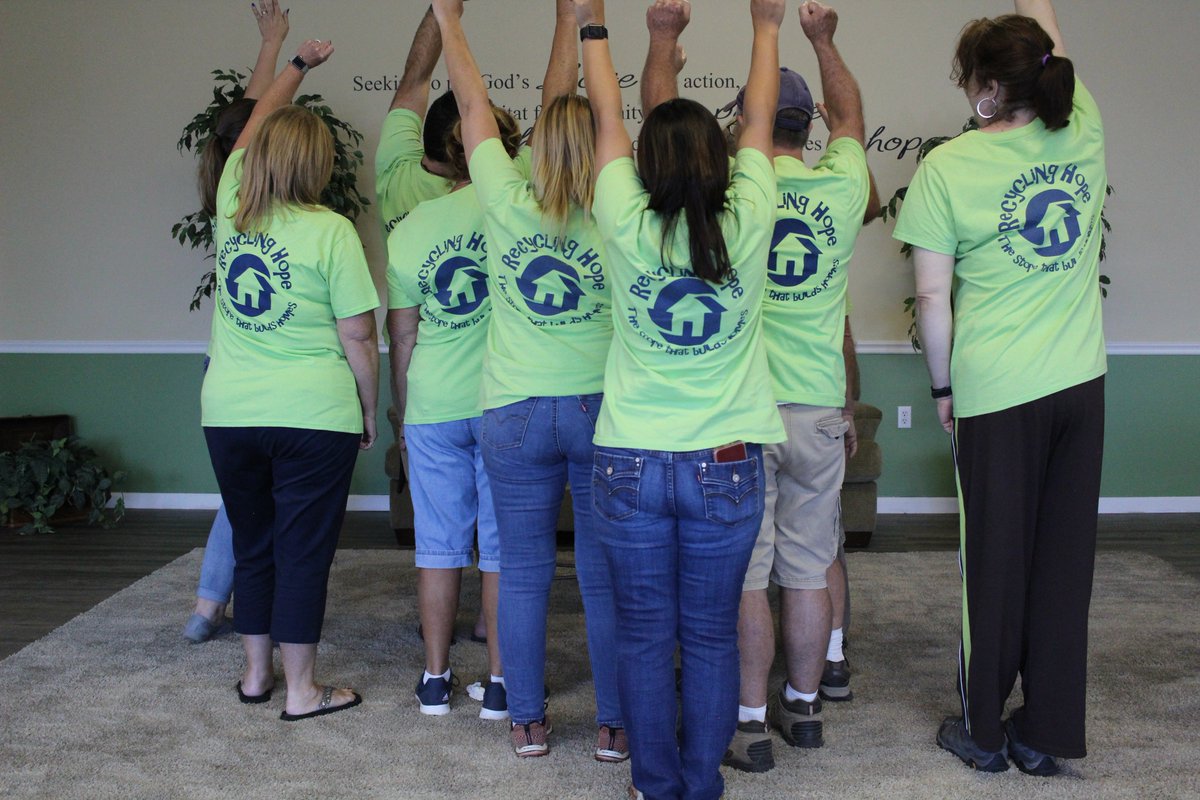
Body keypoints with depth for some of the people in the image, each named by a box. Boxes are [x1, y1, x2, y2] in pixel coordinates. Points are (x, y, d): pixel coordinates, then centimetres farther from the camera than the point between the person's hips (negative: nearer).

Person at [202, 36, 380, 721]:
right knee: (304, 551, 4)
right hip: (313, 415, -5)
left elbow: (255, 128, 22)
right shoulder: (331, 232, -12)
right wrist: (369, 412, 3)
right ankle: (302, 690, 12)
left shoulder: (231, 209, 4)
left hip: (228, 412, 5)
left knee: (252, 545, 17)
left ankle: (257, 672, 29)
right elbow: (359, 337, -11)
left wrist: (297, 67, 34)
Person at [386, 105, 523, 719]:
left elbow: (402, 336, 8)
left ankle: (435, 680, 22)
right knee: (503, 546, 7)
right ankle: (500, 683, 15)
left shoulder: (407, 230, 2)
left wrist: (402, 413, 15)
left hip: (433, 408, 2)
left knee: (439, 544, 12)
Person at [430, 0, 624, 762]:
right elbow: (567, 105, 5)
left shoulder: (509, 206, -6)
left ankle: (529, 723, 22)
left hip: (516, 413, 1)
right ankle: (615, 725, 17)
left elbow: (476, 107, 6)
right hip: (602, 410, 0)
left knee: (523, 575, 11)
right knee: (606, 576, 7)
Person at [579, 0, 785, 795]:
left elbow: (609, 119, 6)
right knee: (711, 635, 11)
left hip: (631, 464, 0)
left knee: (644, 634, 11)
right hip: (725, 467, 0)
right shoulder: (747, 228, -8)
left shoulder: (628, 231, -9)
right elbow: (760, 121, 8)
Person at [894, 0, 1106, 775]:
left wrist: (944, 387, 3)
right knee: (1064, 565, 11)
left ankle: (985, 732, 23)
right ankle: (1048, 733, 23)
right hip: (1081, 388, 4)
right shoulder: (1082, 134, 2)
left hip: (997, 396, -4)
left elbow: (932, 295, -9)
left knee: (996, 566, 8)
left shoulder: (946, 166, -10)